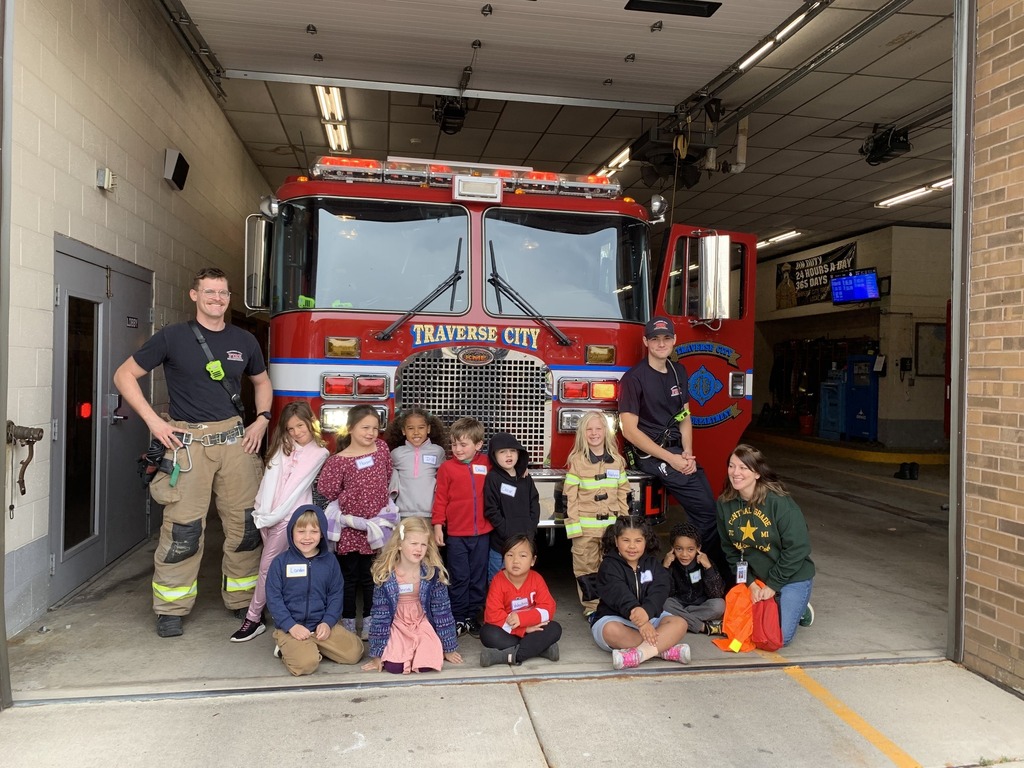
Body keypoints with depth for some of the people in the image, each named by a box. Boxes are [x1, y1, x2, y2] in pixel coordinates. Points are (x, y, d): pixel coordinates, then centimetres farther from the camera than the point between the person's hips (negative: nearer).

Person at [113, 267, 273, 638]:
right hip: (188, 441, -3)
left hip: (235, 438, 4)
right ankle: (171, 609, 13)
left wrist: (262, 419, 9)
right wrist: (153, 421, -7)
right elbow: (124, 375, 2)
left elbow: (262, 382, 25)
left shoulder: (244, 341, 9)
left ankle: (242, 600, 20)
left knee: (245, 523, 5)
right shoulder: (172, 337, -1)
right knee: (183, 529, -3)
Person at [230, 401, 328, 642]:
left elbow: (298, 487, -6)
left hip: (289, 515, -4)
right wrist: (263, 512, -12)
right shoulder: (283, 445, 11)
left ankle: (253, 618, 3)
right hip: (267, 513, 4)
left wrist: (274, 515, -12)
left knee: (267, 567, -5)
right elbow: (271, 476, -1)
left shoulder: (320, 453, -1)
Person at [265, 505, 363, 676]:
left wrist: (327, 622, -9)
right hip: (290, 626, -3)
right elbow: (273, 598, -5)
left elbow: (336, 594, 5)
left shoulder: (330, 560, 2)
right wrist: (291, 626, -14)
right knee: (305, 663, -28)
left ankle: (313, 646, 11)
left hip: (322, 624, 4)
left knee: (354, 652, -9)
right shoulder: (280, 562, -5)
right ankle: (286, 648, 5)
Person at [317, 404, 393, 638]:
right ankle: (348, 624, 22)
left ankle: (370, 623, 27)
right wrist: (350, 499, -3)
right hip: (350, 526, -3)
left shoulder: (382, 448, 0)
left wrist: (375, 498, 6)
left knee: (370, 575, 14)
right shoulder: (339, 461, -13)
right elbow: (327, 489, -11)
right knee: (349, 575, 10)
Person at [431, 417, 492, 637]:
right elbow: (440, 498, -3)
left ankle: (472, 617, 24)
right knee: (460, 578, 5)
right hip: (456, 533, -2)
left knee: (478, 578, 10)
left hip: (482, 532, 2)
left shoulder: (487, 464, 1)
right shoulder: (447, 468, -5)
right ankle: (459, 618, 18)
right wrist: (438, 525, -6)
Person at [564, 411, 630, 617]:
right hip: (585, 527, -2)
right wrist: (573, 526, -11)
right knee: (586, 568, 5)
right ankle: (591, 606, 17)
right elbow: (569, 496, -5)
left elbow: (624, 494, 10)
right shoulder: (577, 461, -4)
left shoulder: (617, 460, 5)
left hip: (612, 526, 3)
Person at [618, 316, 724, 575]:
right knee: (704, 508, -16)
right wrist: (670, 459, -16)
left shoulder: (679, 372, 11)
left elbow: (684, 417, 16)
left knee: (709, 505, -5)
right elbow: (630, 430, -14)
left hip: (677, 449, 7)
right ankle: (719, 568, -1)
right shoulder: (634, 377, -11)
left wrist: (688, 453, -1)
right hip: (650, 453, -7)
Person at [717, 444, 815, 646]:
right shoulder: (725, 504, -7)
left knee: (779, 637, -12)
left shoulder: (779, 501, -21)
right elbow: (731, 550, 2)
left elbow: (798, 547, -18)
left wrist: (773, 585, -15)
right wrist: (750, 583, -7)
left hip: (792, 576, -5)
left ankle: (800, 609, 20)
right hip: (754, 578, 5)